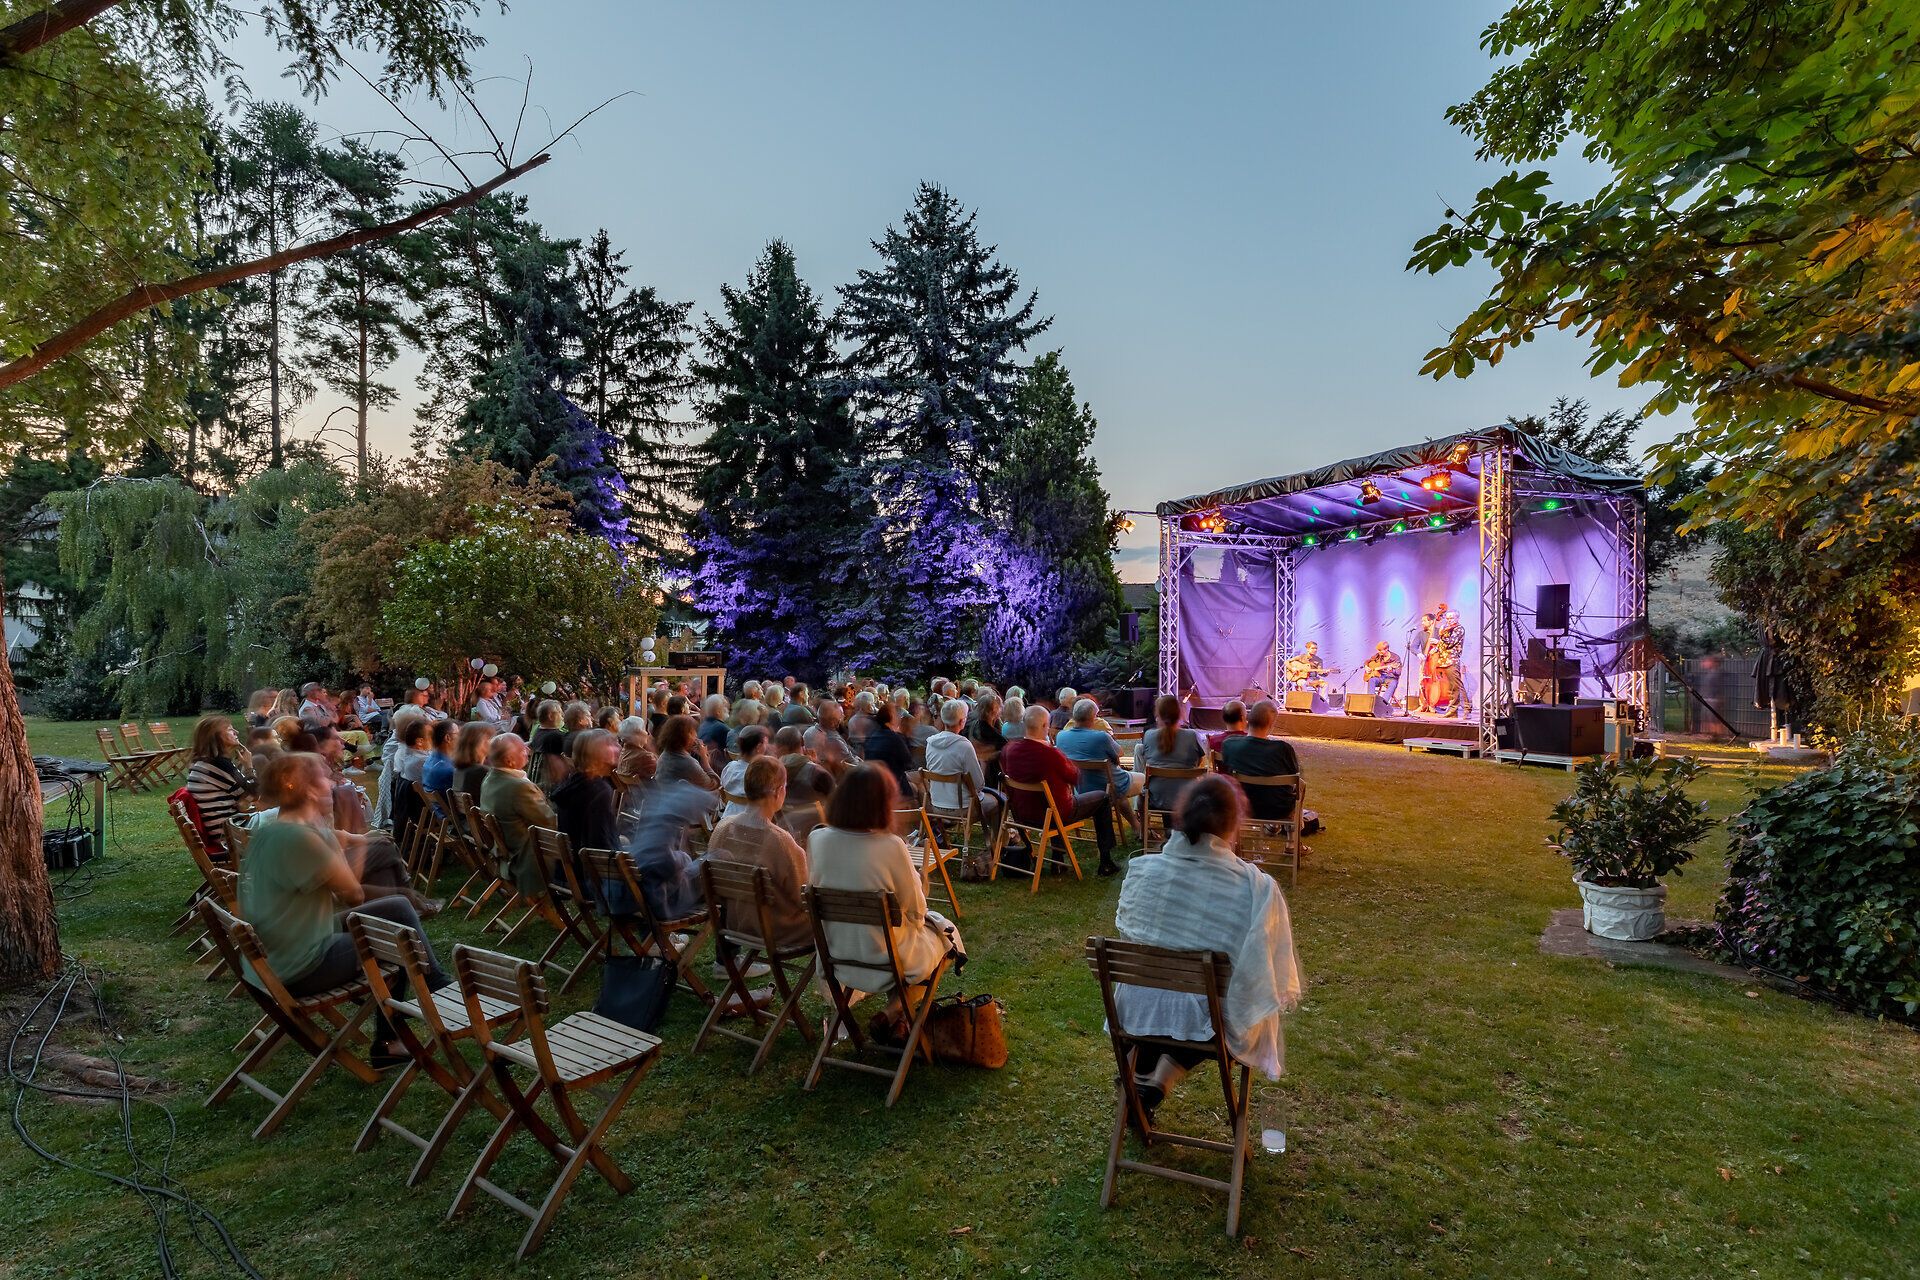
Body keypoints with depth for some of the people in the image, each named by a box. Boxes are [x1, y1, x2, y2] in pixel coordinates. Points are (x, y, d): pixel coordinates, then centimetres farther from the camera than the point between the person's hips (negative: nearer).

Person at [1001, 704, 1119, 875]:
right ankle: (1106, 862, 19)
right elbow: (1074, 776, -12)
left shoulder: (1009, 749, -12)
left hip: (1020, 813, 6)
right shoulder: (1050, 753, -29)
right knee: (1102, 798, 14)